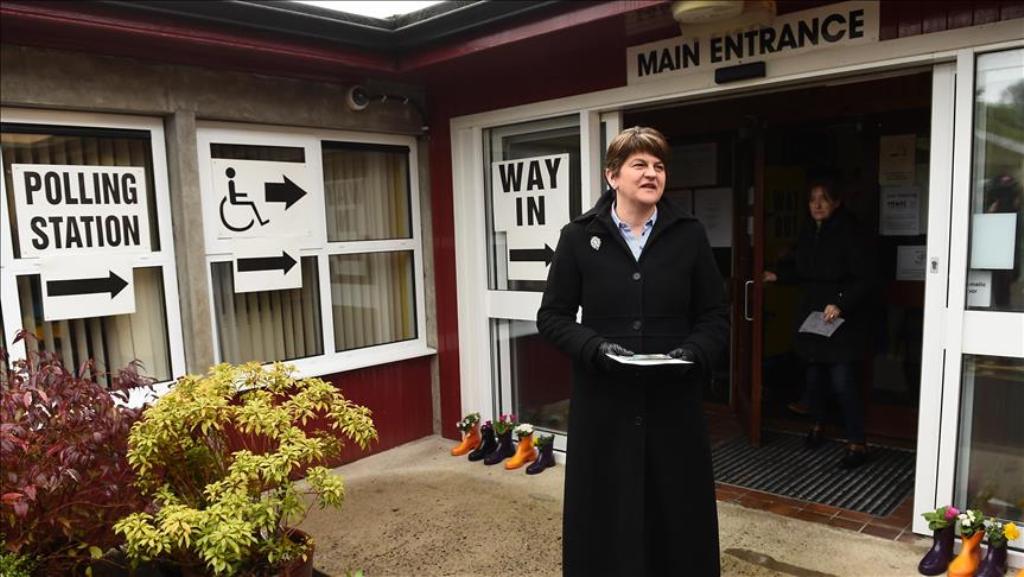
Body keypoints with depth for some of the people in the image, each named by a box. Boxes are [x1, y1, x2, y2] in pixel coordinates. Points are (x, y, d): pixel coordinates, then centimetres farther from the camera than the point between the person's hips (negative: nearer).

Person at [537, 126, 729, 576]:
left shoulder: (689, 235, 3)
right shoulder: (579, 237, 0)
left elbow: (715, 316, 7)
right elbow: (552, 316, 2)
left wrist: (693, 353, -13)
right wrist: (596, 348, -15)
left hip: (673, 403, 1)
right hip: (602, 404, -1)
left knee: (677, 517, 11)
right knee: (604, 517, 8)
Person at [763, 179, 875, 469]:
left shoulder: (848, 233, -13)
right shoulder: (807, 234, 6)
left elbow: (865, 278, -16)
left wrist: (841, 304, -26)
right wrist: (778, 275, 1)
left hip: (843, 320, -6)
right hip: (812, 315, 6)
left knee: (842, 381, -9)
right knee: (814, 376, 14)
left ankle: (857, 443, 4)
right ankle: (818, 423, 37)